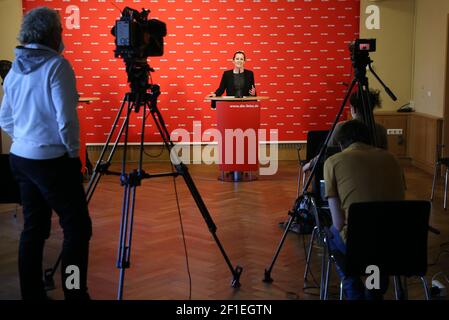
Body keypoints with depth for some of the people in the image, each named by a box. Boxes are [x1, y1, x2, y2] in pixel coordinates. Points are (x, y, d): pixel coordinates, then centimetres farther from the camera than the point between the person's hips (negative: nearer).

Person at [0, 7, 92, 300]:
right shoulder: (56, 65, -12)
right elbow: (66, 118, -18)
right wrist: (73, 152, -6)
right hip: (53, 160, -8)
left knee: (34, 227, 13)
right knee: (77, 227, -1)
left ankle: (32, 294, 18)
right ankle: (75, 293, -1)